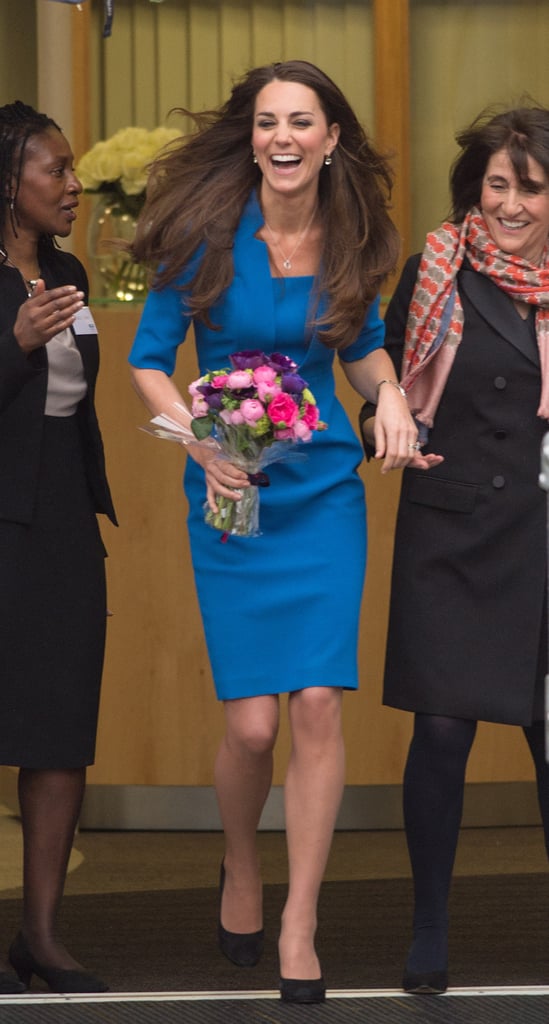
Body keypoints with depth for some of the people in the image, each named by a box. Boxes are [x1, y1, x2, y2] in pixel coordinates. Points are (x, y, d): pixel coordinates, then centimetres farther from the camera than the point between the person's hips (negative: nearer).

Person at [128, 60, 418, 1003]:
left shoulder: (349, 242, 1)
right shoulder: (208, 234, -8)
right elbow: (147, 364, -3)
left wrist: (390, 392, -6)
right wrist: (204, 446, -19)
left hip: (325, 491, 2)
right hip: (231, 497, -2)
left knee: (319, 704, -8)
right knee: (251, 723, -5)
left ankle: (299, 927, 3)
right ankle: (240, 868, 27)